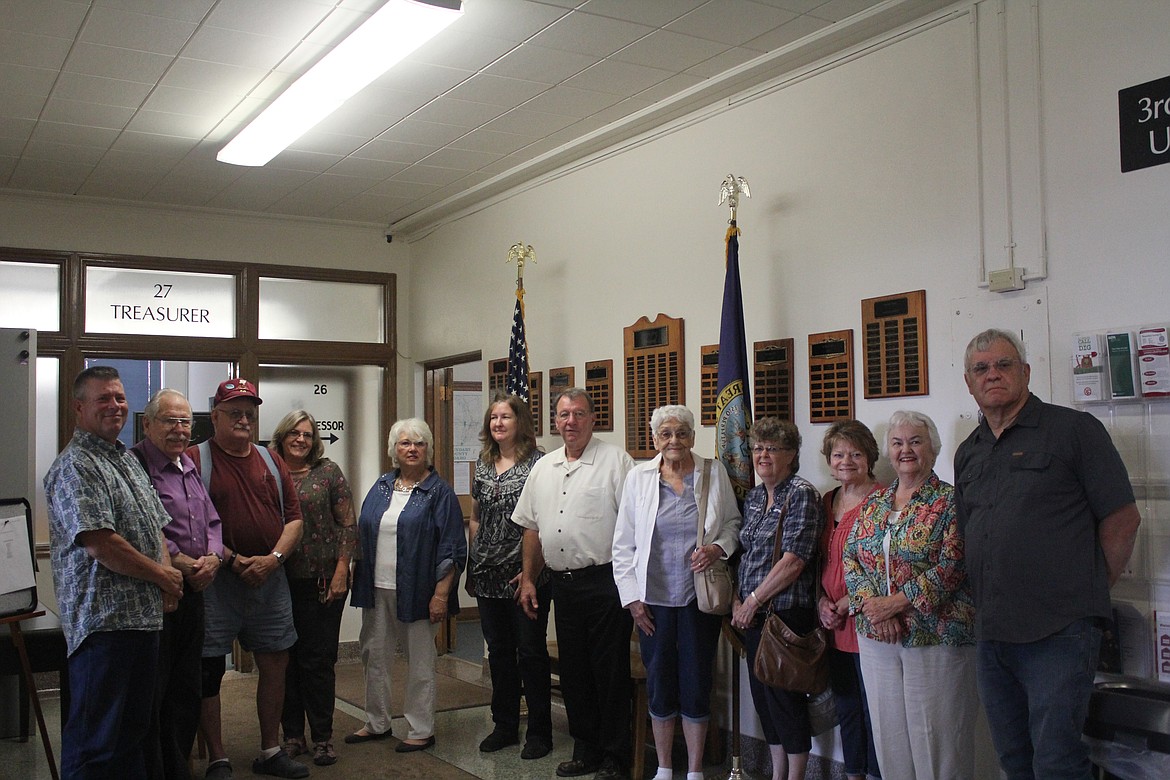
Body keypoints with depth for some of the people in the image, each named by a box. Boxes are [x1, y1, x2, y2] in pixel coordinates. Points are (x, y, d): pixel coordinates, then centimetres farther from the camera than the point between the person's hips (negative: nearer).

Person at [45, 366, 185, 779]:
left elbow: (155, 525, 22)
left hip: (144, 617, 9)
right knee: (94, 743, -2)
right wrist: (162, 575, -10)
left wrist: (167, 576, 4)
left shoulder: (127, 459, 17)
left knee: (134, 730, 18)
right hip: (103, 621, -9)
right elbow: (100, 544, -22)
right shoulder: (75, 466, -13)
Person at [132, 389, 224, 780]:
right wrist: (182, 564, -19)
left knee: (187, 690, 16)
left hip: (192, 592, 9)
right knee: (151, 693, -1)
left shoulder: (190, 466, 16)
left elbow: (212, 521, 18)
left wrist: (212, 557, -1)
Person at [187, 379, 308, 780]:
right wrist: (234, 561, -16)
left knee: (275, 664, 11)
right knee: (209, 671, 1)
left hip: (270, 578, 5)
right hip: (217, 580, -5)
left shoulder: (271, 461, 12)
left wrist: (273, 558, -7)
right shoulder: (195, 459, -4)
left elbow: (294, 519, 10)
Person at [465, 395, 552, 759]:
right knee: (499, 651, 14)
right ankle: (504, 725, 26)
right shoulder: (483, 465, 11)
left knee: (531, 651, 2)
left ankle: (539, 731, 14)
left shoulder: (538, 464, -8)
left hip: (525, 575, -6)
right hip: (489, 575, 6)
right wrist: (471, 568, 13)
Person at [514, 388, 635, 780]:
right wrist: (529, 579, 15)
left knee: (610, 673, 1)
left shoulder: (615, 461, -6)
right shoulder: (543, 468, 13)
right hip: (562, 583, 6)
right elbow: (532, 528, 18)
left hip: (605, 582, -6)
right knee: (573, 673, 14)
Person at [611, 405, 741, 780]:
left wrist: (718, 548, -10)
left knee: (697, 685, 5)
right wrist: (631, 597, 0)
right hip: (654, 598, 1)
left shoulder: (714, 472, 1)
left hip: (700, 596, 0)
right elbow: (624, 544, 4)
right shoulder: (638, 477, 1)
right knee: (659, 683, 9)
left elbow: (733, 523, 11)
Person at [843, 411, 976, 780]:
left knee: (936, 734, 1)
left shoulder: (950, 501, -5)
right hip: (876, 638, 5)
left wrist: (895, 602, -17)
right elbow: (849, 558, 8)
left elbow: (951, 566, -14)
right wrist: (870, 603, -10)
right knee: (888, 731, 12)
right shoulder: (874, 503, 12)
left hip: (934, 635, -5)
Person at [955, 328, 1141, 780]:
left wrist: (1087, 593, 0)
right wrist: (990, 602, 11)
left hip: (1058, 636, -6)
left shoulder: (1074, 429, -5)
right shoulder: (967, 453, 15)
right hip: (991, 635, 7)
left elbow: (1122, 520, -6)